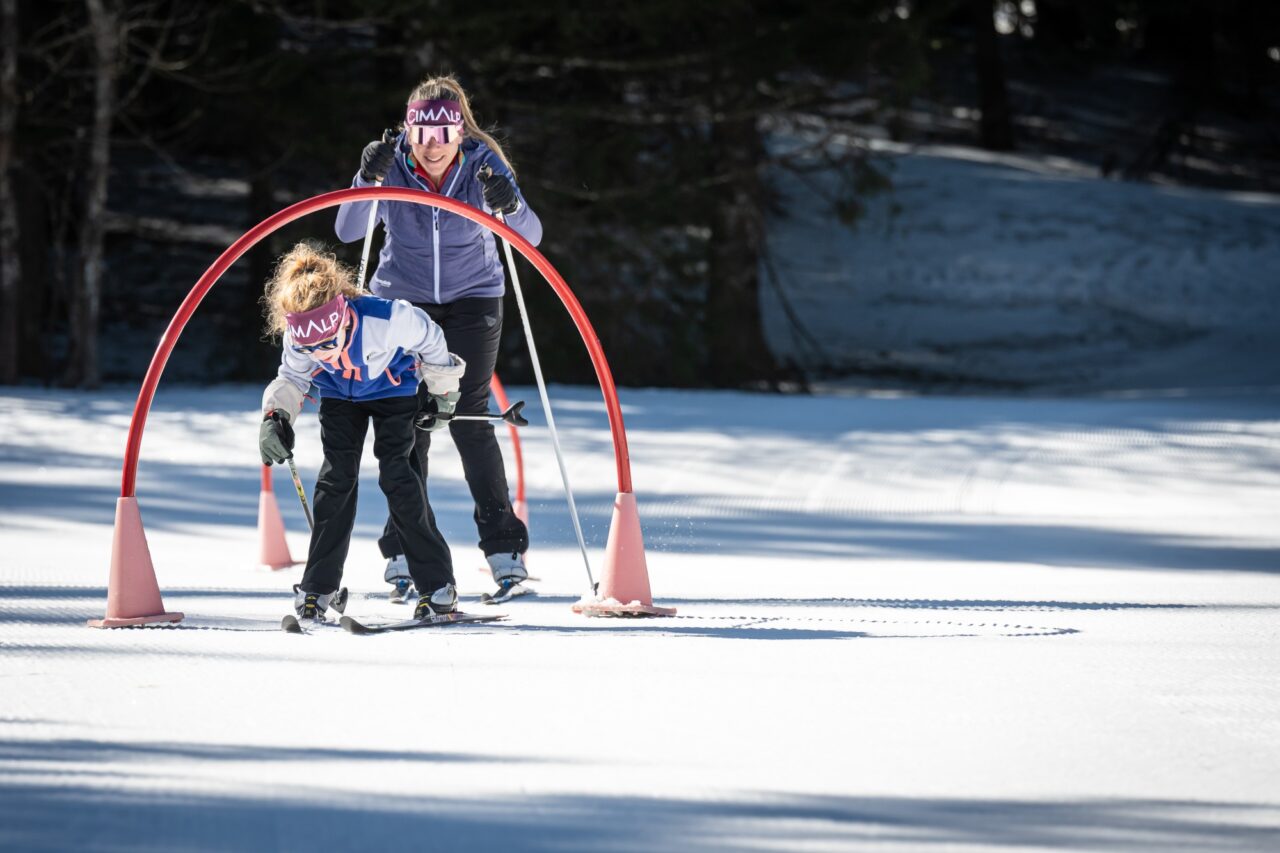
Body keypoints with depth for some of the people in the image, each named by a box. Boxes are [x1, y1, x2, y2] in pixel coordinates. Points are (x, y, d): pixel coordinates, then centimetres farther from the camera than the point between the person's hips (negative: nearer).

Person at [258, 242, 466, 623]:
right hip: (339, 396, 3)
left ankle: (437, 584, -7)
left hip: (394, 388, -3)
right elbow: (291, 378, -6)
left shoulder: (388, 318, -41)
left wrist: (442, 392, -3)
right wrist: (275, 416, -25)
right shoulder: (298, 338, -30)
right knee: (336, 477, -9)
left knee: (397, 475, -14)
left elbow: (430, 340, -18)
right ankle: (318, 587, 0)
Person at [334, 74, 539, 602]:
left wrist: (510, 206, -42)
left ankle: (504, 547, -4)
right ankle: (405, 550, 3)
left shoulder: (483, 164, -15)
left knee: (469, 419, -10)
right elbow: (347, 231, -21)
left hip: (472, 300, -1)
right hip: (403, 299, 1)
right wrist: (367, 181, -38)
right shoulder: (392, 165, -14)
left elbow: (530, 238, -20)